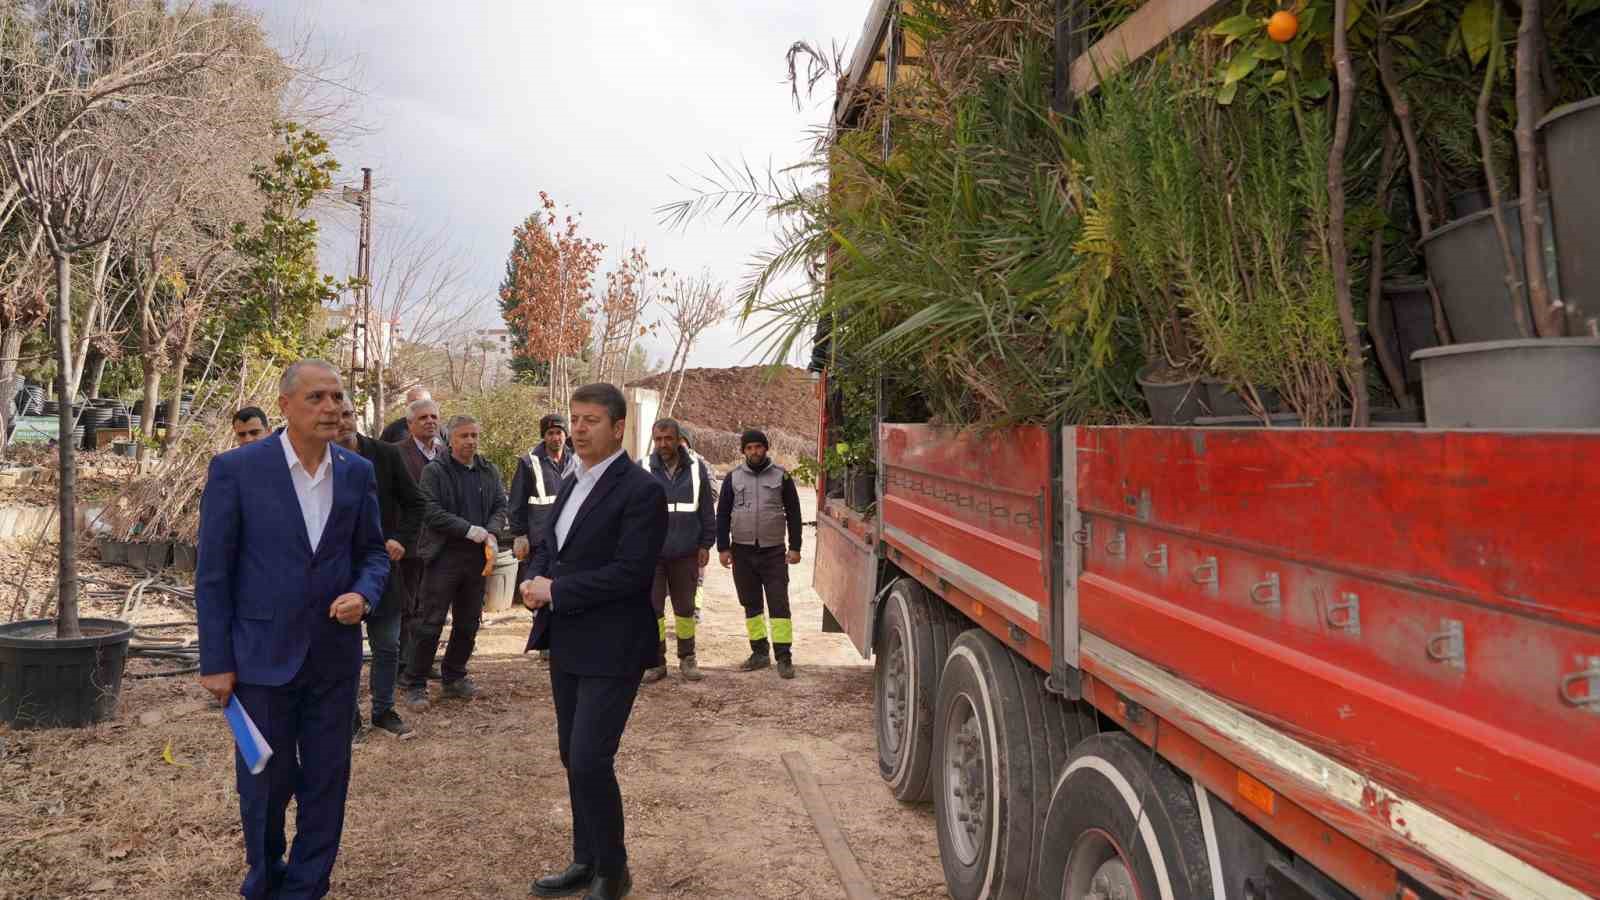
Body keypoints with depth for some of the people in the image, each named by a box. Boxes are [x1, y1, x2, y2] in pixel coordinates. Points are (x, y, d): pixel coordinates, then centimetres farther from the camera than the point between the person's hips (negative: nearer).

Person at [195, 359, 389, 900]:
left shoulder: (358, 472, 1)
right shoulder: (236, 469, -10)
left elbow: (373, 553, 10)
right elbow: (213, 572, -7)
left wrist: (363, 595, -12)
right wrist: (216, 661, -7)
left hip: (335, 653, 3)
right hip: (263, 653, -3)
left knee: (326, 780, 11)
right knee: (265, 780, 11)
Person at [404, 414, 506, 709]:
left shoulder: (489, 471, 12)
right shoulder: (434, 471, -4)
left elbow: (500, 506, 10)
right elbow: (431, 511, -13)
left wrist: (492, 532, -10)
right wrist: (470, 530, -18)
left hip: (477, 557, 5)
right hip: (444, 557, -5)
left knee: (468, 624, 13)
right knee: (431, 624, -1)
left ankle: (454, 678, 28)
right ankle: (415, 685, 8)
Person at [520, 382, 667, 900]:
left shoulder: (641, 491, -15)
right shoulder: (572, 483, 12)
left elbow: (630, 571, -22)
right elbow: (548, 544, 18)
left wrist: (554, 591, -18)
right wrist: (533, 578, -4)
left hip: (610, 648, -8)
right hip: (567, 643, 8)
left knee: (590, 761, -9)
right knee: (574, 757, 16)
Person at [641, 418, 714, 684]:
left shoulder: (696, 468, 2)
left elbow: (707, 510, 6)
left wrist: (706, 544, 3)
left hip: (686, 553, 1)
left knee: (685, 607, 12)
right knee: (652, 608, 3)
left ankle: (687, 659, 25)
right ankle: (656, 662, 15)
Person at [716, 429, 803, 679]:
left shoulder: (781, 476, 3)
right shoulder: (733, 477, 6)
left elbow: (793, 513, 4)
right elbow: (722, 514, 8)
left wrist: (795, 548, -1)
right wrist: (723, 548, 1)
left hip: (773, 550, -2)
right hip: (742, 551, 2)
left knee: (779, 604, -6)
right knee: (751, 604, 9)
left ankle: (784, 658, -4)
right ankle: (759, 653, 19)